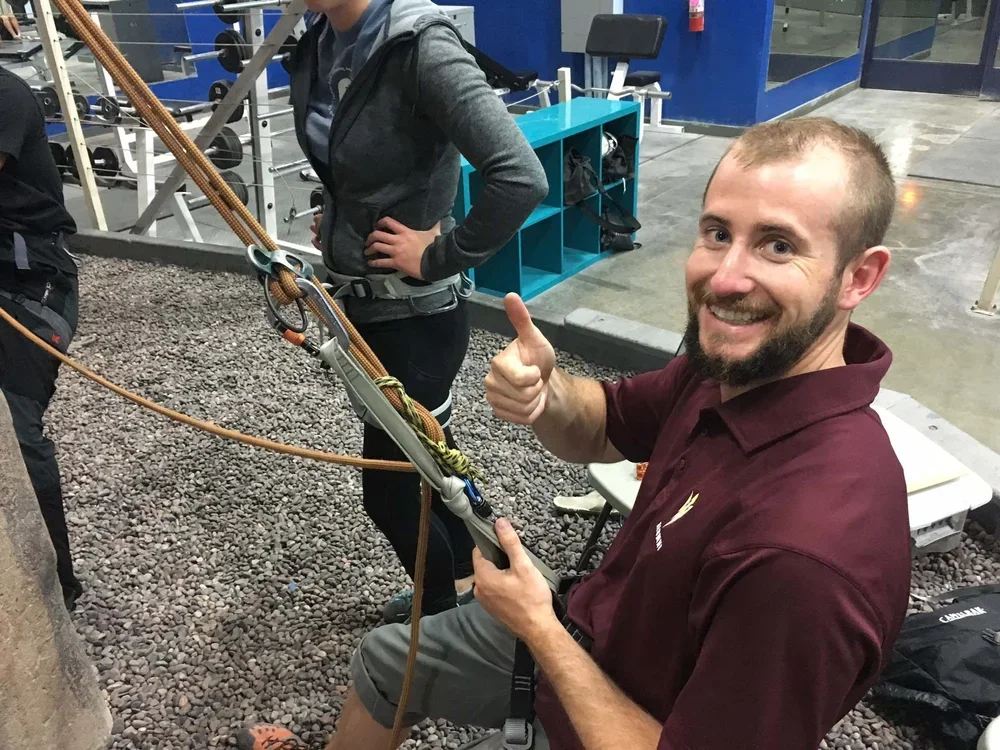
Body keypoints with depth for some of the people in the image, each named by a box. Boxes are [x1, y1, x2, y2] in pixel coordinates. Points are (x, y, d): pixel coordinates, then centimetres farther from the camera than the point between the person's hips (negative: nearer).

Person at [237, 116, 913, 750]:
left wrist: (538, 628, -22)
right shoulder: (734, 363, -16)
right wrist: (545, 392, -23)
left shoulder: (808, 550, -41)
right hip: (597, 630, 7)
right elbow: (600, 429, -1)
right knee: (384, 659, 25)